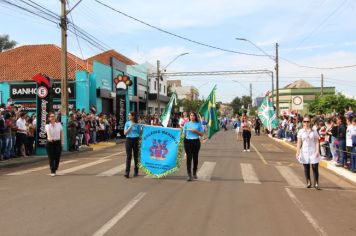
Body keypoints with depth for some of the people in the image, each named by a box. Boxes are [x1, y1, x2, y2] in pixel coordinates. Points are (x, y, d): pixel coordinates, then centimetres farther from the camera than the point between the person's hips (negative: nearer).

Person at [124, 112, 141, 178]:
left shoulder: (137, 124, 2)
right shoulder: (127, 123, 5)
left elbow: (140, 133, 7)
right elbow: (125, 133, 0)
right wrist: (130, 127, -11)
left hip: (136, 140, 0)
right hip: (129, 140, 0)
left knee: (136, 156, 8)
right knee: (128, 156, -6)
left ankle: (136, 172, 20)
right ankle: (127, 172, -9)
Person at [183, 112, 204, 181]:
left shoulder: (199, 124, 5)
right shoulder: (186, 124, 7)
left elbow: (202, 134, 3)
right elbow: (184, 133, 10)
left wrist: (195, 131, -12)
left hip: (196, 142, 1)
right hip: (188, 141, 0)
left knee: (195, 157, 9)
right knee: (189, 157, -7)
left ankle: (194, 173, 24)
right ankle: (189, 175, -6)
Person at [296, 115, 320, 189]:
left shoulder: (314, 131, 2)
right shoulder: (301, 131, 3)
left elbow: (317, 142, 1)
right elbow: (299, 143, 2)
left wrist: (317, 151, -9)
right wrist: (298, 152, -6)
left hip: (313, 151, -1)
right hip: (305, 152, 1)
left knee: (315, 167, -6)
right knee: (306, 168, 7)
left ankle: (316, 183, 0)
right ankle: (308, 182, 18)